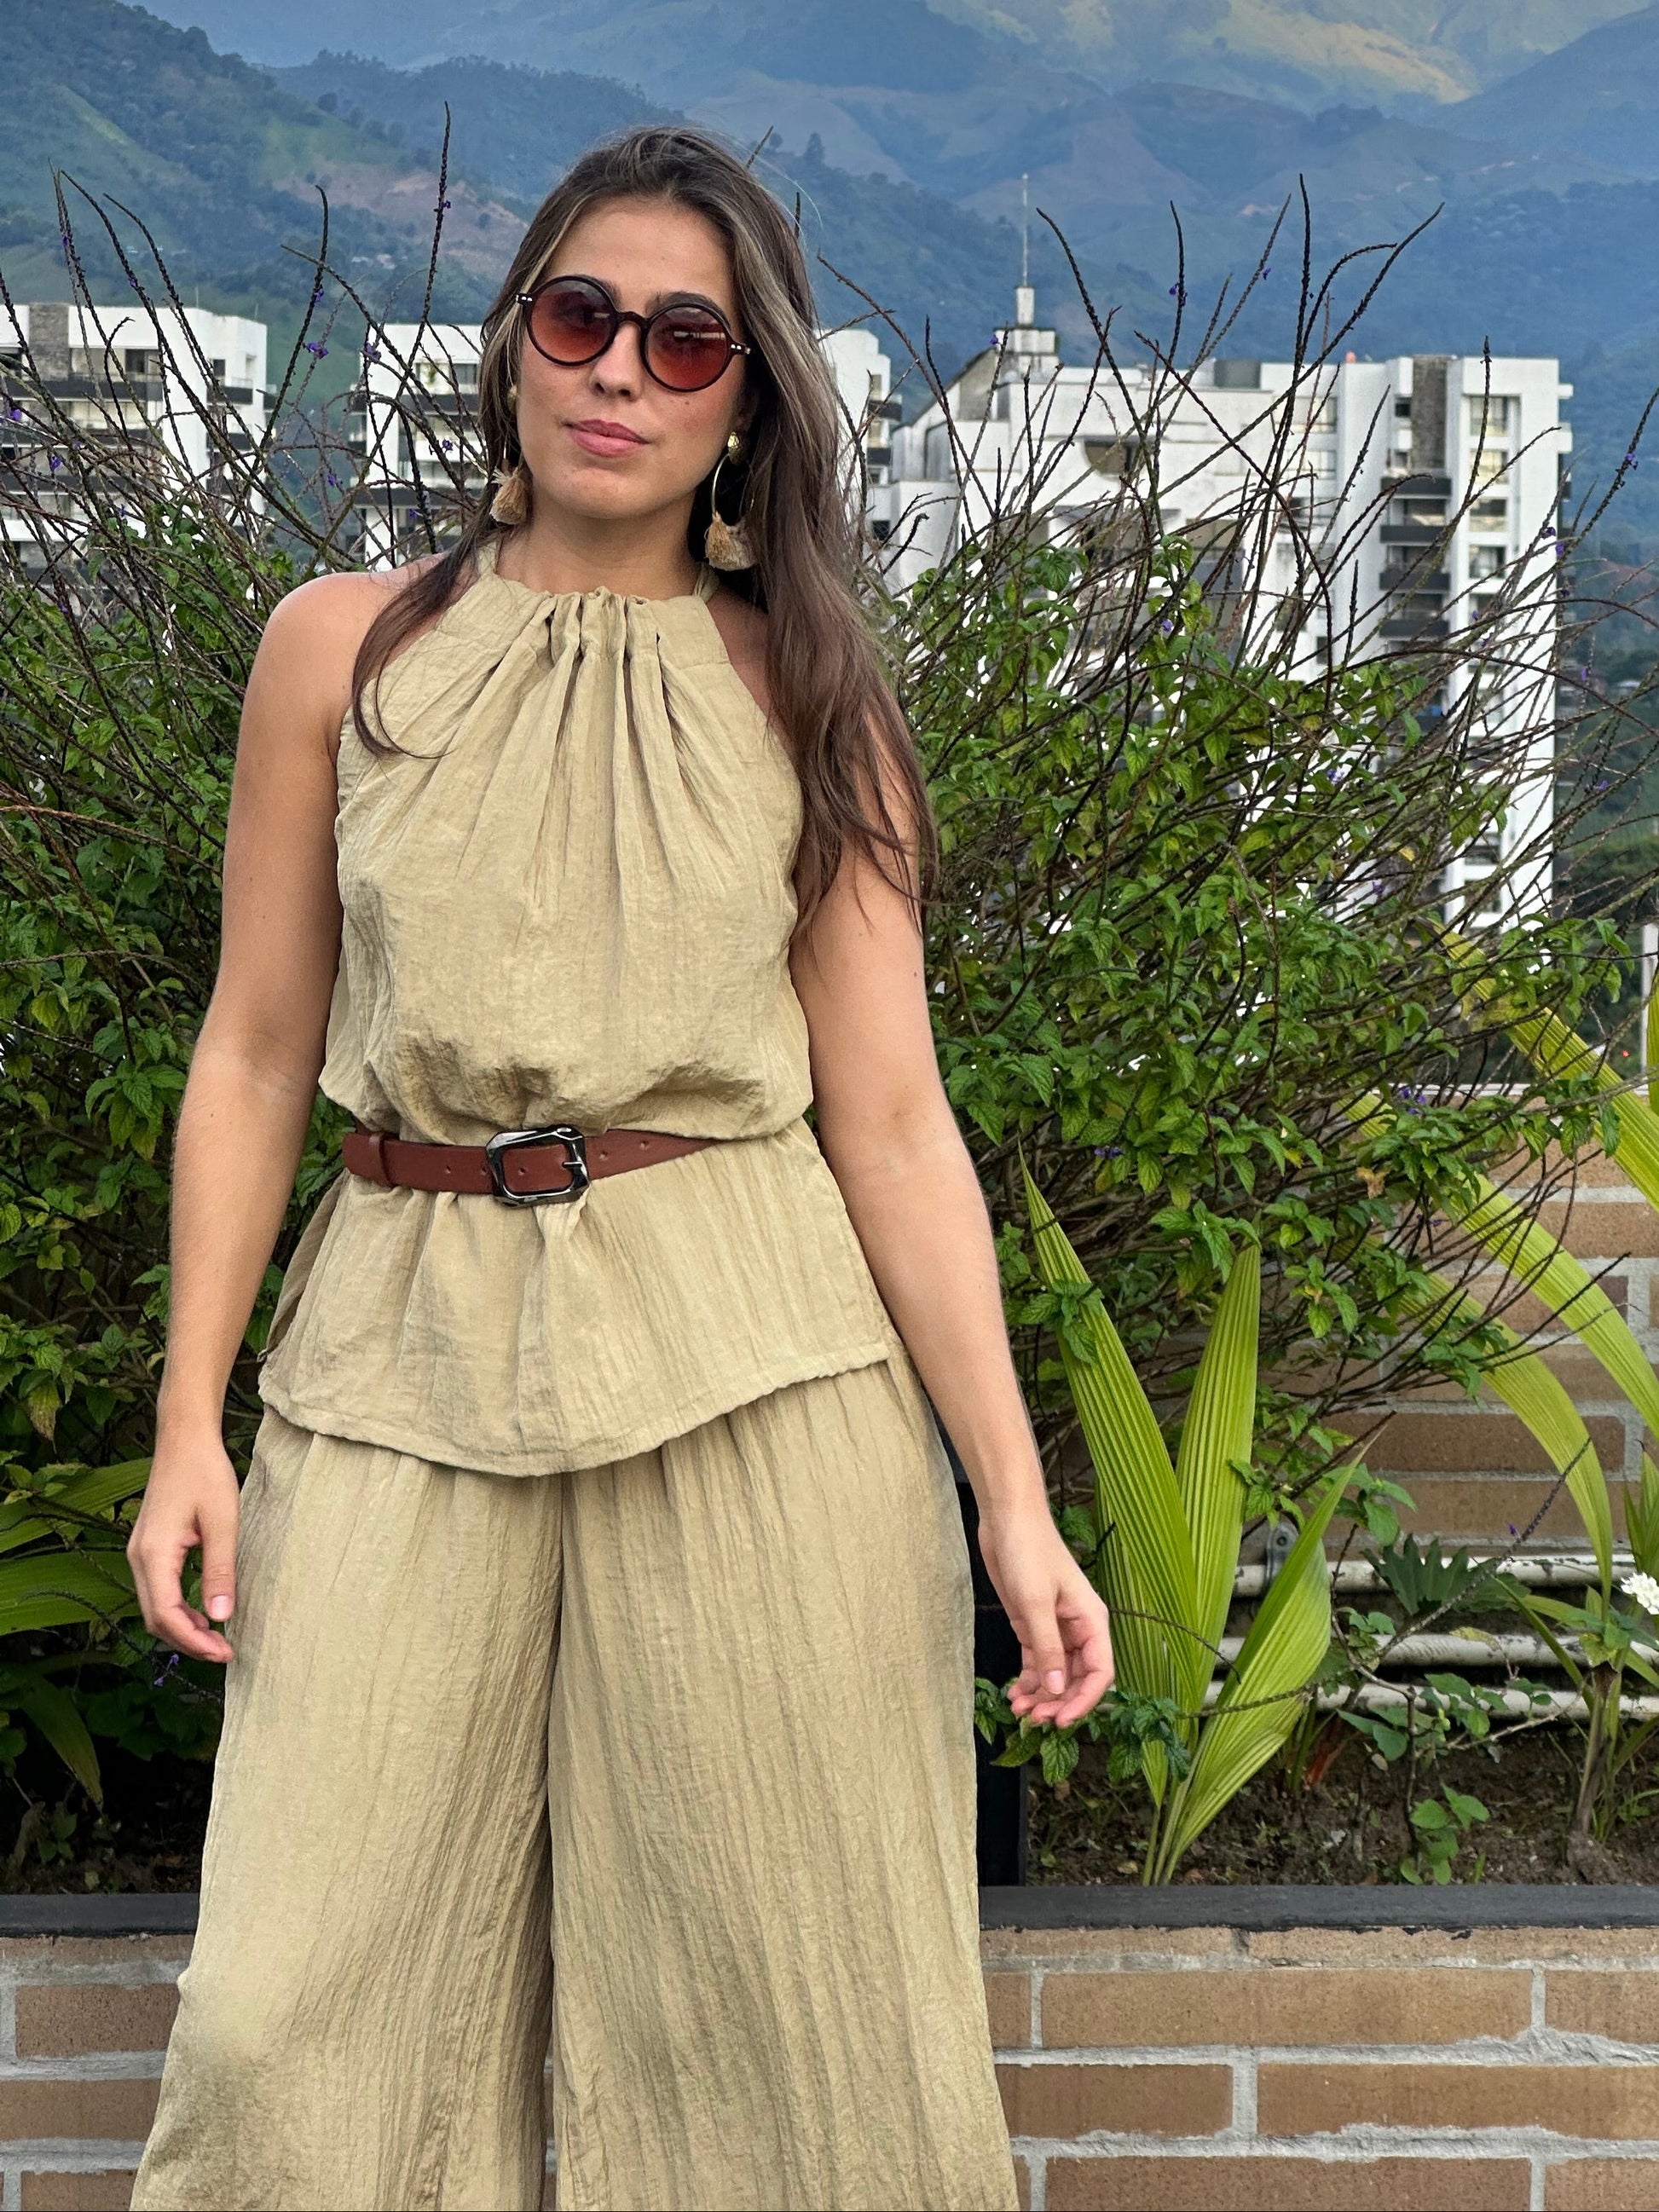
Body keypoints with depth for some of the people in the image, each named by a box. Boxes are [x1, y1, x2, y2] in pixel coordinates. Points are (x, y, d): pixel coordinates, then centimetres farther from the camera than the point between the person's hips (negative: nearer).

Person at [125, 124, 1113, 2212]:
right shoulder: (342, 649, 7)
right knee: (297, 2018, -1)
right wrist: (189, 1426, 1)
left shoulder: (808, 700, 5)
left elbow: (892, 1121, 1)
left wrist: (1013, 1500, -6)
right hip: (407, 1350, 1)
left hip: (749, 1361, 0)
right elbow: (254, 1056, 8)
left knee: (781, 2006, 3)